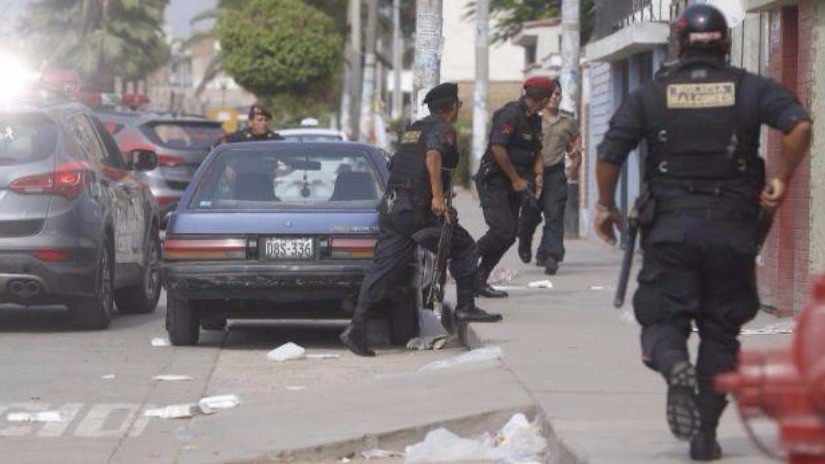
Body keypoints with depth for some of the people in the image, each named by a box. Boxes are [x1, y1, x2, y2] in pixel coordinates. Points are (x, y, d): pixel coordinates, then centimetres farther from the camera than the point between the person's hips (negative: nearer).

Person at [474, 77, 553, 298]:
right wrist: (516, 179, -17)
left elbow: (537, 151, 22)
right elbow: (498, 148, -23)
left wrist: (538, 175, 2)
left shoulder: (534, 120, 13)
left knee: (509, 234, 3)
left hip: (513, 183, 9)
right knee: (503, 230, -19)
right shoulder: (511, 114, -16)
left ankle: (479, 280, 7)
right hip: (494, 180, -9)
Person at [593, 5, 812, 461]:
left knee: (662, 319, 5)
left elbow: (609, 153, -2)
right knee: (720, 330, 12)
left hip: (670, 229, -1)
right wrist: (781, 181, -2)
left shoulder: (650, 94, 3)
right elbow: (800, 125, -13)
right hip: (732, 230, 1)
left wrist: (606, 206, 12)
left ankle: (675, 367, -30)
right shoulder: (751, 89, 3)